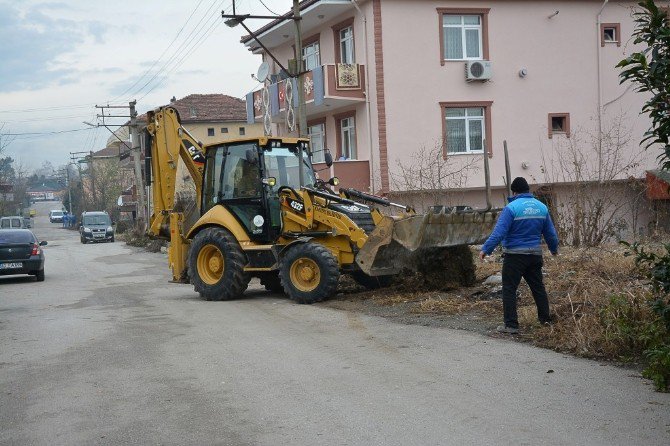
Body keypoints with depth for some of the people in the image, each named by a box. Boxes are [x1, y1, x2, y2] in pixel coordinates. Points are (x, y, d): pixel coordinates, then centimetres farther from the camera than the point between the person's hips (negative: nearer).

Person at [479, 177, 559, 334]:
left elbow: (499, 232, -19)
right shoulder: (542, 207, 6)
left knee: (509, 289, 0)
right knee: (538, 287, 18)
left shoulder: (512, 208, -13)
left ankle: (511, 325, -3)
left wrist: (486, 249, -16)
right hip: (535, 254, 6)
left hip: (514, 256, -6)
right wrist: (554, 249, 31)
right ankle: (545, 319, 25)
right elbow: (550, 233, 15)